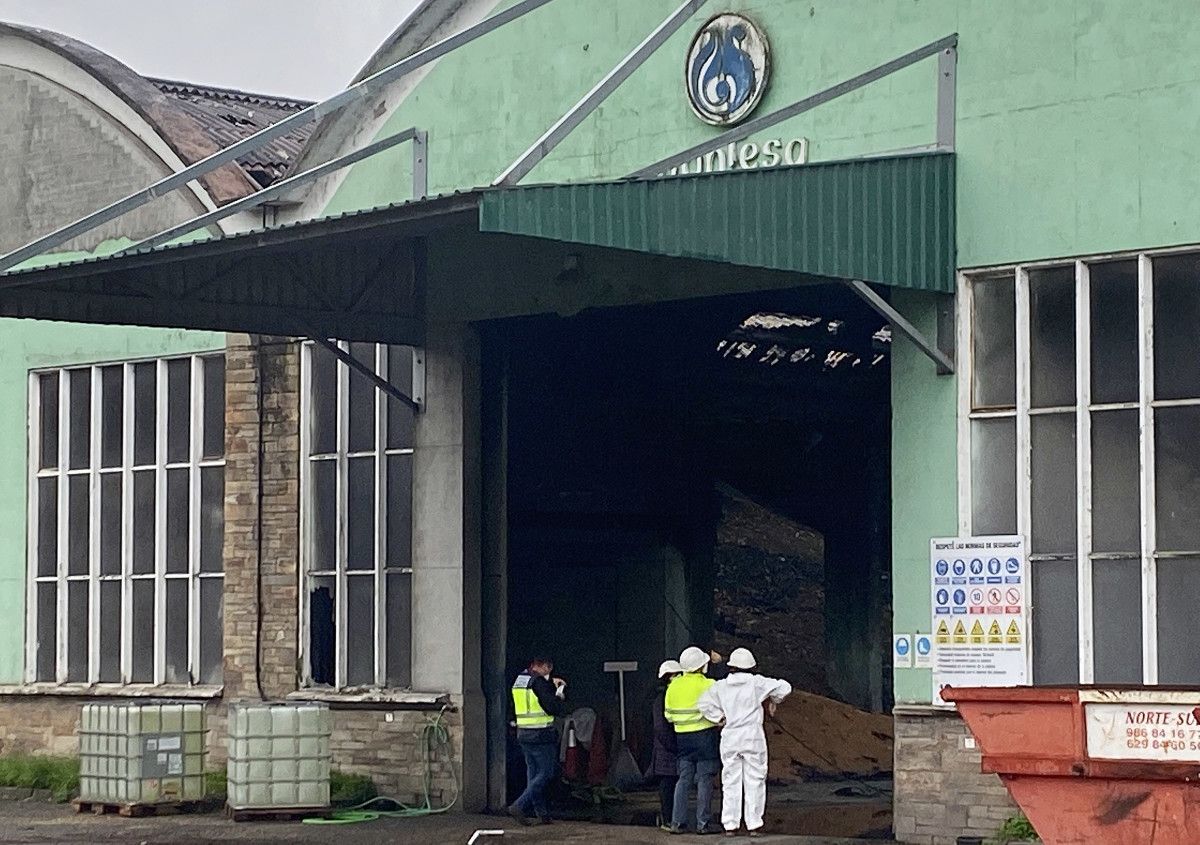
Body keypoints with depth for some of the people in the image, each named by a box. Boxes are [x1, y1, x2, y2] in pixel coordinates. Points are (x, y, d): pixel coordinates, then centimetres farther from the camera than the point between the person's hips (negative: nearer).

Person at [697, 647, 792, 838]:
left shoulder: (721, 686, 2)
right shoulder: (756, 683, -5)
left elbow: (703, 703, -3)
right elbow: (784, 688, -7)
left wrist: (720, 718, 5)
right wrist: (774, 700, 12)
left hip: (729, 739, 2)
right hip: (753, 738, -2)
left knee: (731, 782, 7)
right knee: (754, 782, 3)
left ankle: (730, 825, 5)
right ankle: (754, 825, 1)